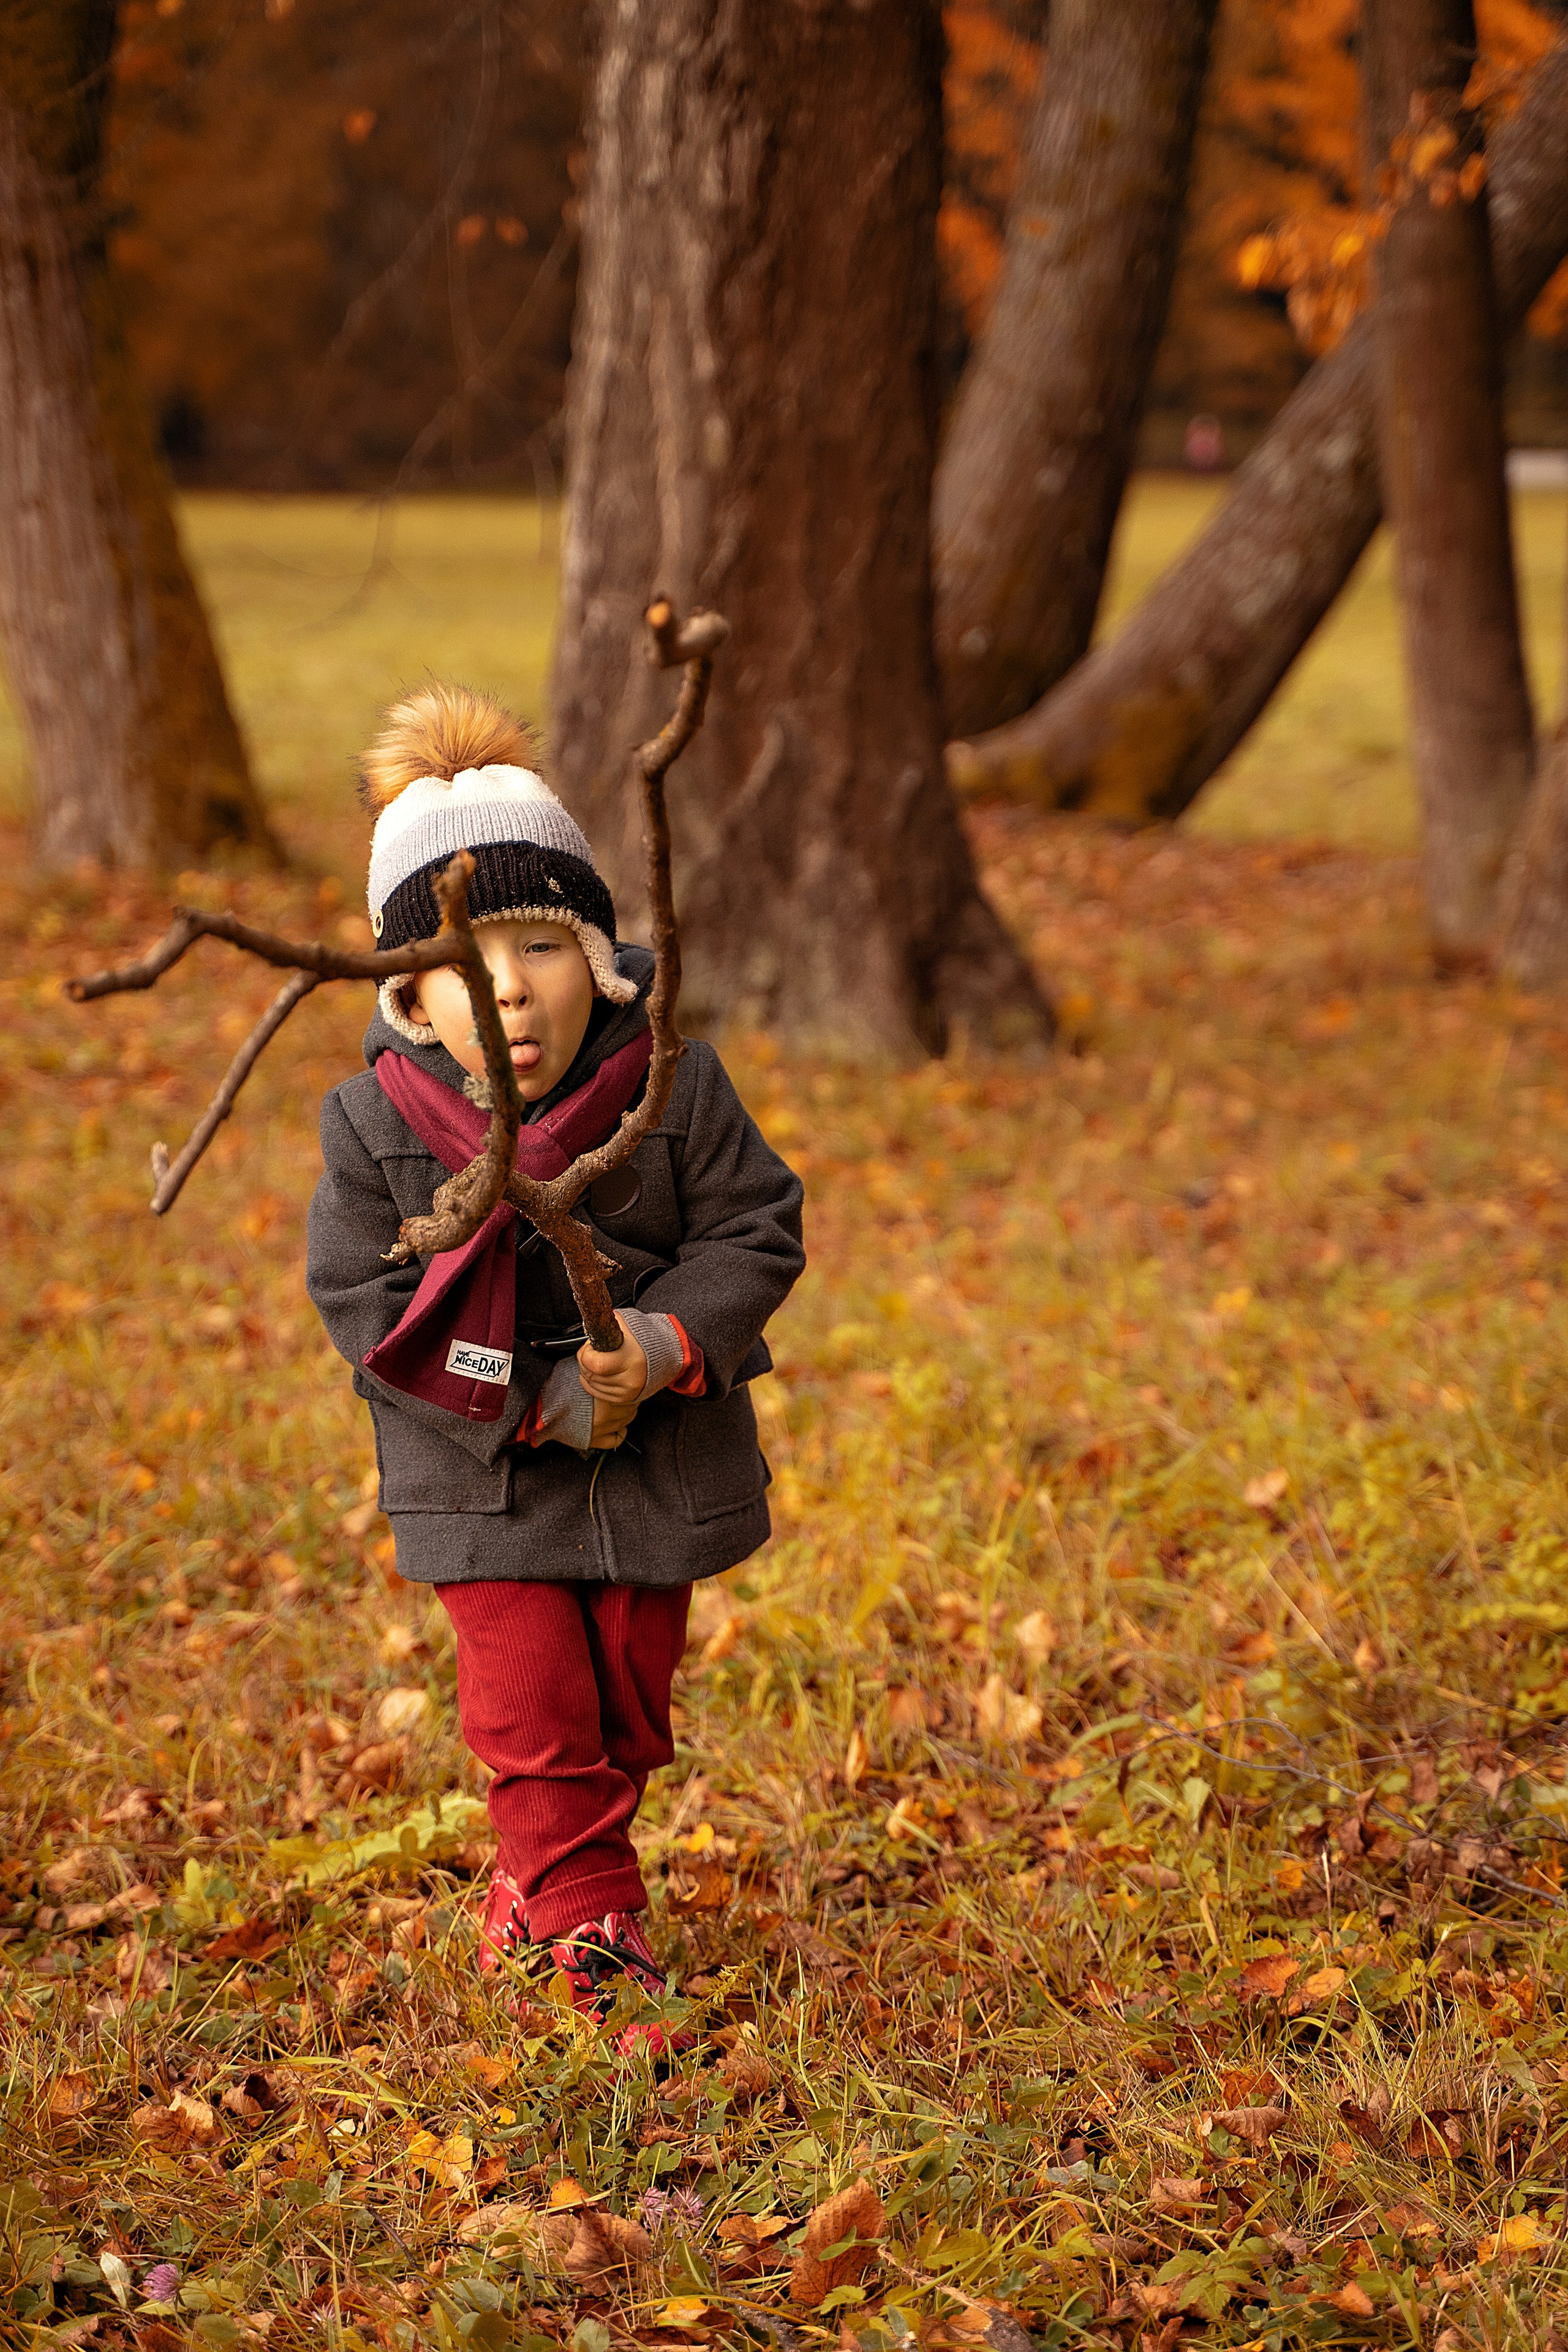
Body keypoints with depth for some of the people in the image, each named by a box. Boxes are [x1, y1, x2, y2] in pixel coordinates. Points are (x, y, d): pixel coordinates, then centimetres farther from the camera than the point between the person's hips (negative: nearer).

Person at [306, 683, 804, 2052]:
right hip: (485, 1476, -2)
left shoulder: (673, 1088, -16)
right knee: (532, 1716, -5)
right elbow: (367, 1306, -14)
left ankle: (532, 1892, 37)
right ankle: (597, 1942, 8)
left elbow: (755, 1232, -9)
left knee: (624, 1708, 15)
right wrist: (543, 1400, -22)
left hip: (660, 1464, 2)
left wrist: (669, 1342, -28)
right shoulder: (374, 1128, -16)